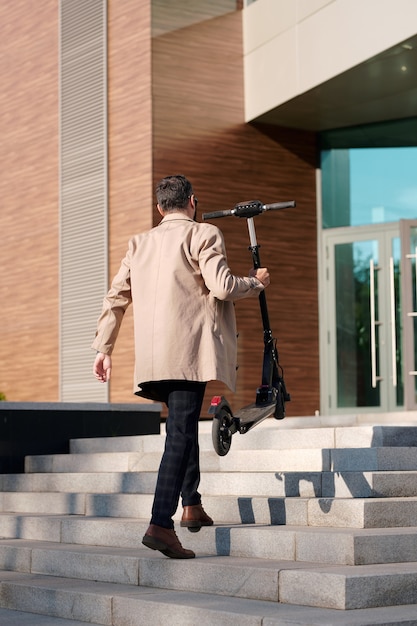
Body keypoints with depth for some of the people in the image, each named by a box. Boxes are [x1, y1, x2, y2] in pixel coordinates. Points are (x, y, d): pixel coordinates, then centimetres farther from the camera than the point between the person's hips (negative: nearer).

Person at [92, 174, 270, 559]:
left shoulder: (139, 243, 19)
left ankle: (192, 505, 26)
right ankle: (161, 525, -21)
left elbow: (116, 297, 17)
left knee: (184, 424, 23)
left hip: (151, 356, 6)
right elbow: (222, 286, -11)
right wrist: (256, 282, 8)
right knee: (180, 433, -11)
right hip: (188, 351, -6)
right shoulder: (204, 235, 2)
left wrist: (103, 347, 20)